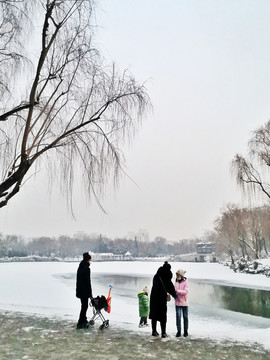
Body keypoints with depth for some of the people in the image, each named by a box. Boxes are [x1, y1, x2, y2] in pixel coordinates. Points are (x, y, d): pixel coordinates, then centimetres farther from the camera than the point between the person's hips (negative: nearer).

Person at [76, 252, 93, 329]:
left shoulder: (80, 267, 10)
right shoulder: (86, 268, -18)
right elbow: (88, 282, -18)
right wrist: (90, 294, -13)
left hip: (80, 290, 9)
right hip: (84, 291, -9)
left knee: (84, 305, 20)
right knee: (84, 306, -1)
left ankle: (83, 320, 32)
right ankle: (80, 323, 3)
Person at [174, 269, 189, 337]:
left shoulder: (185, 281, -7)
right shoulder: (176, 281, 7)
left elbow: (186, 291, -17)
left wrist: (177, 291, -25)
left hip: (184, 302, -3)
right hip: (177, 302, 3)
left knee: (185, 317, 6)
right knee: (178, 316, -2)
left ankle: (185, 331, 19)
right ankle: (178, 331, 6)